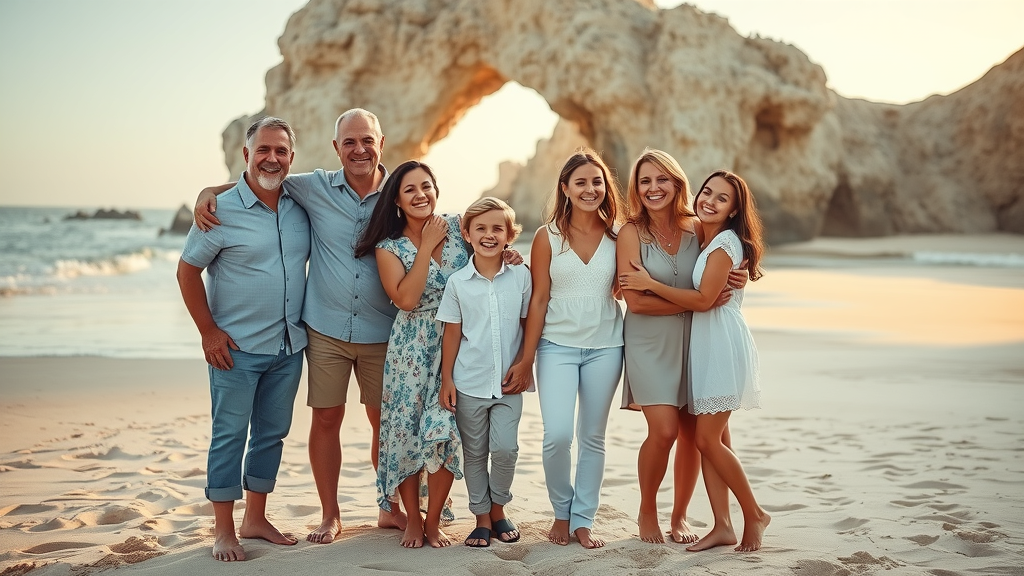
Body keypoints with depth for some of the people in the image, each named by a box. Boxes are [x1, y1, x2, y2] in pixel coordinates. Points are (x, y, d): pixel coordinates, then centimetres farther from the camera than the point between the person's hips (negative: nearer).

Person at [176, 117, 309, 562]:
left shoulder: (300, 205, 4)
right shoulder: (223, 210, -10)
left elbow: (314, 257, 18)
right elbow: (187, 271, -6)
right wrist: (209, 331, -11)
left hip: (289, 346, 5)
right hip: (237, 348, -5)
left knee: (272, 434, 13)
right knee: (229, 435, 1)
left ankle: (256, 519, 27)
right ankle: (224, 531, 11)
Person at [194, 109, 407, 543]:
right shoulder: (315, 188, -1)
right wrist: (209, 192, -6)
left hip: (381, 333, 0)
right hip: (325, 329, 0)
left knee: (385, 420, 9)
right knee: (326, 419, 5)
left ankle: (391, 509, 27)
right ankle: (330, 516, 20)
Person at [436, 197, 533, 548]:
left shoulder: (521, 276, -2)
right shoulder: (457, 282, -2)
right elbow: (452, 333, 1)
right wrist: (446, 379, -1)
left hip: (508, 383, 0)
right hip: (469, 383, 0)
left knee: (505, 449, -7)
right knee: (474, 452, 9)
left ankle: (498, 508, 18)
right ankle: (482, 517, 23)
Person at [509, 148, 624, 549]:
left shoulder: (617, 236, 3)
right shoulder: (548, 236, -2)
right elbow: (539, 298, -2)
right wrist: (526, 357, -4)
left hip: (605, 346, 2)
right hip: (557, 345, -2)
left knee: (593, 436, 8)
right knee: (557, 435, -12)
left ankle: (583, 519, 21)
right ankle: (561, 512, 13)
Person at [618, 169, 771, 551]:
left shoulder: (726, 241, -12)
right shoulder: (704, 240, 15)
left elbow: (704, 300, -17)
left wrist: (650, 284, -13)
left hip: (723, 344, -9)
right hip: (703, 346, 9)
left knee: (708, 439, -7)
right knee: (709, 438, 7)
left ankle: (754, 515, 10)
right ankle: (722, 526, 12)